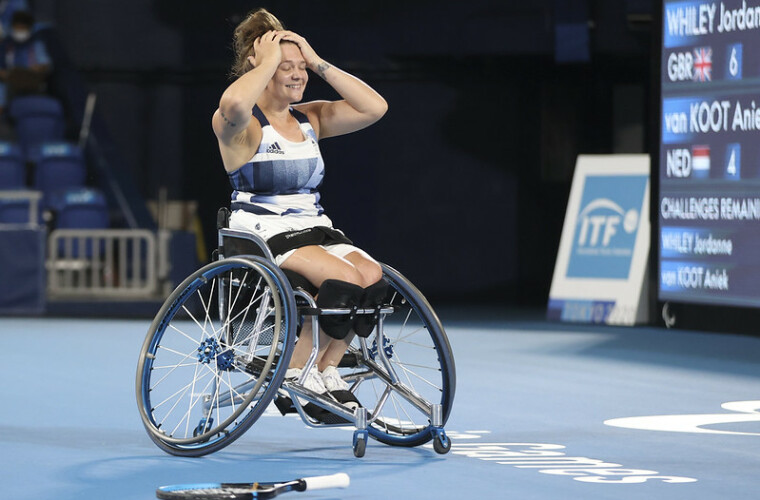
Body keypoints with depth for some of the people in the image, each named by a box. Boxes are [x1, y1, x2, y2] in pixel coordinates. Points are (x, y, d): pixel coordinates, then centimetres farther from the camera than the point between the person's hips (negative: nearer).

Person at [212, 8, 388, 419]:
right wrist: (268, 61, -16)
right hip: (262, 236, -7)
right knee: (344, 279, -29)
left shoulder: (310, 119, 14)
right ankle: (295, 372, -12)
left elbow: (374, 107, 4)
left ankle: (327, 369, -5)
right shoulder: (243, 126, -6)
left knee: (372, 275, -22)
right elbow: (233, 104, -33)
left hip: (315, 229, 7)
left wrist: (318, 63, 1)